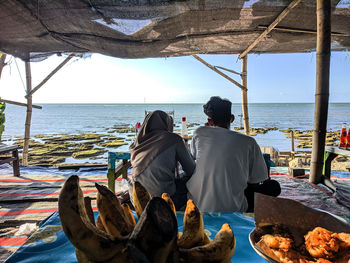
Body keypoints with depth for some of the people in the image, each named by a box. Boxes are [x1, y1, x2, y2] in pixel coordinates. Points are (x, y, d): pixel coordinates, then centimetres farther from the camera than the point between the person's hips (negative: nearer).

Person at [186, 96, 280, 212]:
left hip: (198, 206, 3)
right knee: (274, 186, 17)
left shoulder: (199, 133, -5)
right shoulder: (248, 142, -10)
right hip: (233, 209, -2)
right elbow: (256, 180, 0)